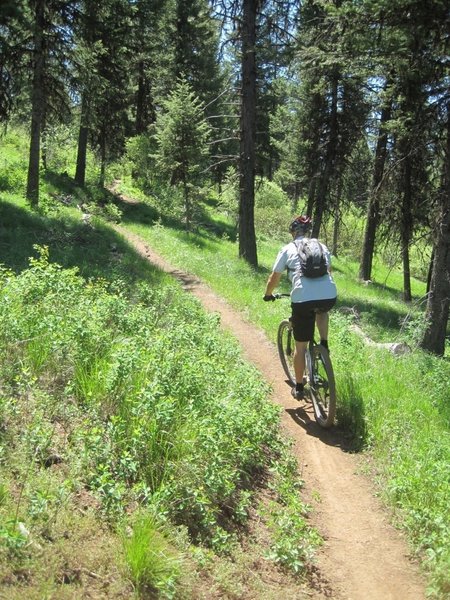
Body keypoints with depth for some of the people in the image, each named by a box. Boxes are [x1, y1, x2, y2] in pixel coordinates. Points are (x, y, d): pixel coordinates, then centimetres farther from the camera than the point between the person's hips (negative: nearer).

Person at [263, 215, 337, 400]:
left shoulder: (288, 249, 15)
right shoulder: (322, 246, 23)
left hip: (303, 298, -2)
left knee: (300, 346, 14)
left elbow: (274, 277, 19)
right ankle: (324, 344, 27)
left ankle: (299, 388, 23)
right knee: (321, 309, 41)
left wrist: (268, 294, 38)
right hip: (329, 296, 3)